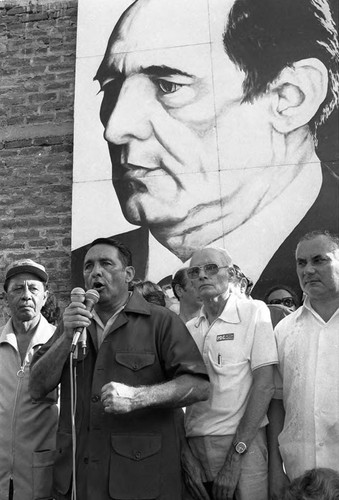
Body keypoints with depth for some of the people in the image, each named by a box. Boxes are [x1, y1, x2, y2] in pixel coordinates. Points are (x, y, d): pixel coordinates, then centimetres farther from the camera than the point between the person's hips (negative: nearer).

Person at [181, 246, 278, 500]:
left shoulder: (254, 312, -4)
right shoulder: (187, 329, 8)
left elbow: (264, 385, -10)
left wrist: (235, 455, -14)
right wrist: (185, 455, -3)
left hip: (243, 442, -3)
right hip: (193, 444, 4)